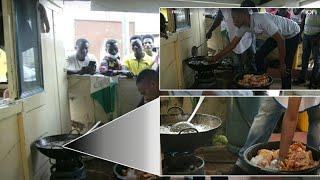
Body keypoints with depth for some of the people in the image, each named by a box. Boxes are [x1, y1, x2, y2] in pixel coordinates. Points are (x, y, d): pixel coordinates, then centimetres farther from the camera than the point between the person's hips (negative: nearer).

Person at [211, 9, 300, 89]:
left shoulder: (262, 20, -38)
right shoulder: (243, 26, -13)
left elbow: (280, 40, -32)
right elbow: (233, 44, -1)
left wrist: (282, 63, -24)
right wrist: (218, 56, -2)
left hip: (292, 33, -7)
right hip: (278, 33, 8)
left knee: (285, 68, -11)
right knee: (259, 56, 1)